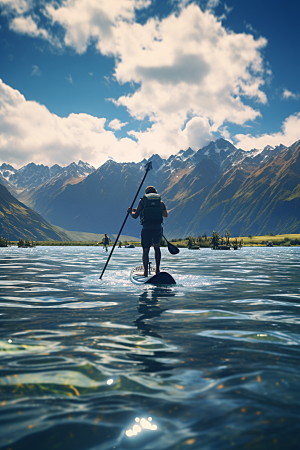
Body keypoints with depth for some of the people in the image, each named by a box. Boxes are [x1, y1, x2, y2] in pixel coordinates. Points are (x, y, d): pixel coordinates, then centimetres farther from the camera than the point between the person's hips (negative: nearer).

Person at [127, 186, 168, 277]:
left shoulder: (142, 201, 5)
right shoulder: (161, 202, 10)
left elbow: (135, 216, 5)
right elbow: (166, 215, 23)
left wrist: (130, 211, 25)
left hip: (146, 229, -2)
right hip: (158, 228, 2)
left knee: (145, 250, 10)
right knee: (157, 247, 24)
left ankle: (145, 272, 7)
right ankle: (157, 269, 16)